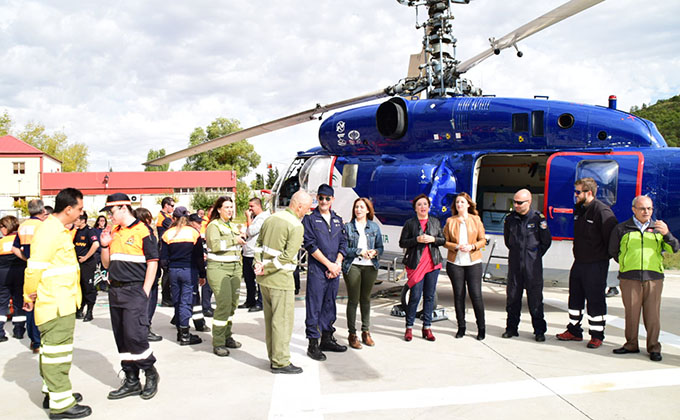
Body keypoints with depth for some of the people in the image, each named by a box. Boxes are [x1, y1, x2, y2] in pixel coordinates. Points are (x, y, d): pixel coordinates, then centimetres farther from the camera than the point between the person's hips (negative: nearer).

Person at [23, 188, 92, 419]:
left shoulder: (58, 230, 16)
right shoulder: (49, 231, -19)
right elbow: (35, 267, -22)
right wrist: (30, 296, -10)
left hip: (61, 302, 10)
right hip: (56, 305, -10)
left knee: (51, 348, 19)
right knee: (57, 350, -5)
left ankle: (52, 392, 31)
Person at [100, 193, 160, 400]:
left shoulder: (143, 231, -6)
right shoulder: (113, 233, 14)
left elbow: (152, 262, -9)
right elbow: (106, 264, 19)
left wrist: (145, 292, -13)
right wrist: (104, 245, 1)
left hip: (135, 291, -7)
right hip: (115, 291, 7)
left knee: (134, 335, -11)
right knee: (121, 338, 9)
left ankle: (151, 373, 11)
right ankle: (132, 381, 20)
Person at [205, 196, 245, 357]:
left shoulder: (233, 226, 20)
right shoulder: (213, 225, -3)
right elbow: (215, 245, -20)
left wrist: (240, 268, 23)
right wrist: (234, 240, -13)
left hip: (234, 268, 7)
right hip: (218, 268, -7)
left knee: (232, 304, 6)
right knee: (224, 305, -13)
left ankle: (227, 336, 20)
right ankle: (218, 343, -6)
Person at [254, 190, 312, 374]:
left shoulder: (271, 218, 11)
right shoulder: (296, 226, -14)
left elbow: (259, 243, 11)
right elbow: (288, 255, -21)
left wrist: (259, 264, 1)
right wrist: (266, 269, -14)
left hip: (264, 278, 8)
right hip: (281, 279, -8)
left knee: (270, 318, 16)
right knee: (282, 320, 0)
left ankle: (273, 357, 27)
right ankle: (280, 362, 6)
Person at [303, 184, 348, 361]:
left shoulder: (338, 220, 14)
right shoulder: (310, 219, -3)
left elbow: (343, 244, 11)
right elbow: (311, 246, -10)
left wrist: (338, 264, -5)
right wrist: (329, 264, -12)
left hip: (334, 270, 6)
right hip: (317, 269, -5)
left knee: (330, 305, 13)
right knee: (314, 307, -3)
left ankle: (327, 339, 25)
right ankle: (313, 344, 4)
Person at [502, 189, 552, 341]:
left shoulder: (538, 218, -7)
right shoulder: (510, 218, 4)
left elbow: (546, 241, 3)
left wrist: (536, 254, 5)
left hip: (533, 266, -3)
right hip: (514, 264, 4)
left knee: (535, 299, 2)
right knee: (512, 297, 8)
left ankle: (539, 330, 12)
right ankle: (511, 328, 19)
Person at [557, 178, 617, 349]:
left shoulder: (602, 211, -17)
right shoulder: (578, 209, 10)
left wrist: (604, 256, -7)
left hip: (596, 265, -8)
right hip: (579, 262, 8)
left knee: (595, 300, 1)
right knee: (575, 298, 15)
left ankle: (597, 336, 13)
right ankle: (574, 331, 27)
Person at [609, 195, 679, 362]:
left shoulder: (658, 228, 14)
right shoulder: (622, 229, 10)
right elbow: (613, 251, 17)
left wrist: (666, 234, -13)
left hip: (654, 277, 1)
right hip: (629, 278, -1)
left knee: (653, 314, 0)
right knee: (631, 312, 2)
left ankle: (654, 347, 12)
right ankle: (631, 344, 16)